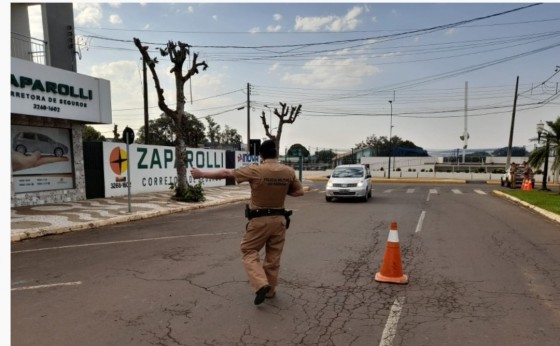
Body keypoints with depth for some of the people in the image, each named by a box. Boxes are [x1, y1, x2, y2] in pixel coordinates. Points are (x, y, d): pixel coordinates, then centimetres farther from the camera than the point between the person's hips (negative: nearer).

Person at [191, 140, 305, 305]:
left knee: (249, 252, 11)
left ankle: (261, 284, -5)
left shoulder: (256, 170, -15)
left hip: (259, 220, -4)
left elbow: (226, 173, -9)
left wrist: (202, 174, 1)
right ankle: (270, 290, 28)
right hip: (279, 219, 4)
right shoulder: (289, 172, -4)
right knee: (273, 256, 16)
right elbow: (299, 191, 8)